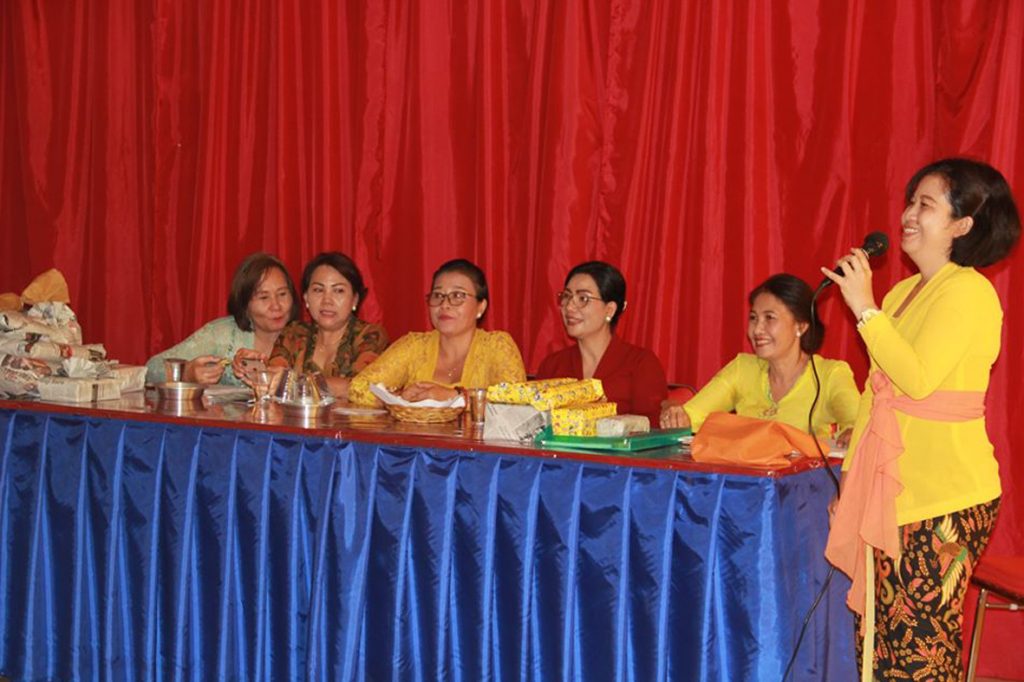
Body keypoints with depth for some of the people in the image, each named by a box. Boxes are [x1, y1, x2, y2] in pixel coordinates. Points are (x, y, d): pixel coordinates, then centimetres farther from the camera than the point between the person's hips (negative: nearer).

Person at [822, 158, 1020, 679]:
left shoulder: (968, 291, -10)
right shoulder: (903, 292, 15)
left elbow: (918, 378, -21)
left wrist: (864, 308, -17)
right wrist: (852, 478, 20)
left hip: (944, 499, -8)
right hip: (893, 492, 8)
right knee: (877, 639, 8)